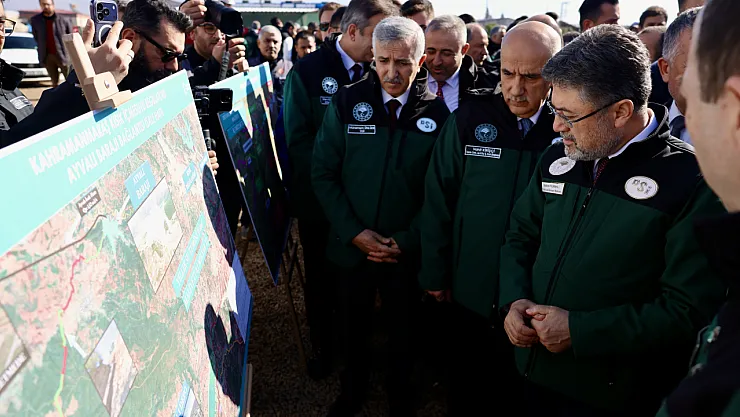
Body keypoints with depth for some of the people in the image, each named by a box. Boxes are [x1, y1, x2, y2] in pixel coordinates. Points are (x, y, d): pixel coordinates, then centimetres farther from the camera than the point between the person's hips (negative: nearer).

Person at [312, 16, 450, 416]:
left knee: (403, 327, 18)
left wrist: (408, 239, -12)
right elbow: (323, 174, -6)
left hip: (408, 250, 0)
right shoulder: (346, 103, -8)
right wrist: (355, 232, -12)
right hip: (352, 245, 1)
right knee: (354, 323, 20)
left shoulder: (436, 112, -8)